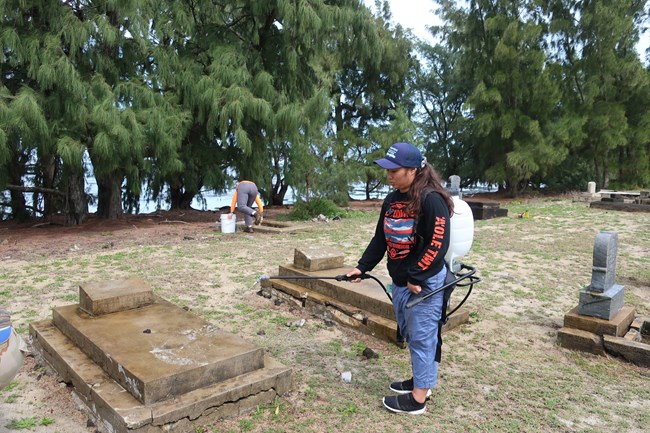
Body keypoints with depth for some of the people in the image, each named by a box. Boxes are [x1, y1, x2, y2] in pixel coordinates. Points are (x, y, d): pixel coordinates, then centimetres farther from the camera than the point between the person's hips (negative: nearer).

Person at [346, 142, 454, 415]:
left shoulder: (431, 199, -17)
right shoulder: (392, 199, 9)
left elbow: (437, 244, -21)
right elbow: (380, 238, 14)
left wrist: (416, 278, -19)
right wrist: (362, 267, 9)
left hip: (425, 283, -8)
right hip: (399, 282, 9)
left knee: (422, 338, 3)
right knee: (411, 335, 20)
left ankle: (418, 398, 16)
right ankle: (420, 381, 38)